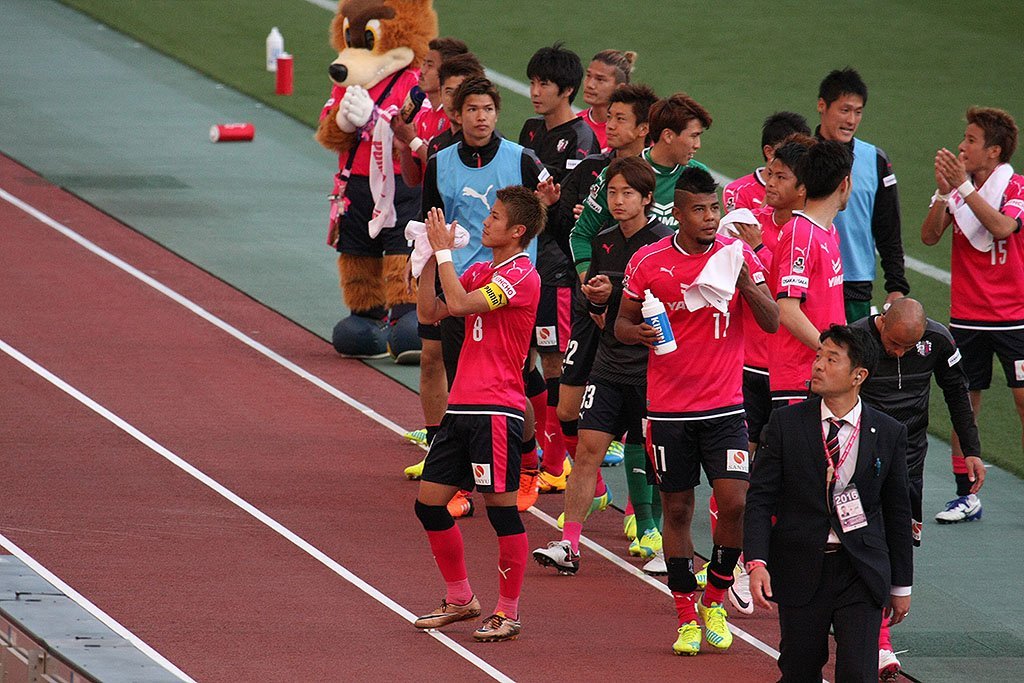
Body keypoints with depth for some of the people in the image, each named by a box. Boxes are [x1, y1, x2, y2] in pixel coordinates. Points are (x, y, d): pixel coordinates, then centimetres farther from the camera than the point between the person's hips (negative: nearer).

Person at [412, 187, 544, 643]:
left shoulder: (521, 276, -11)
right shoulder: (480, 272, 16)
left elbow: (458, 304, -21)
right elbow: (430, 313, 14)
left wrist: (444, 251, -12)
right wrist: (431, 259, 5)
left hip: (497, 409, -9)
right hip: (462, 406, 9)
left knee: (501, 507, -4)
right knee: (430, 502, 9)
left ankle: (508, 612, 4)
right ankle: (459, 599, 22)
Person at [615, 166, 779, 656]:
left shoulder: (737, 255, -1)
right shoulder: (648, 262, -2)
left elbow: (772, 323, -5)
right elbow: (622, 324, 8)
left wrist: (745, 284, -22)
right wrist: (639, 332, -15)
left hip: (724, 405, 0)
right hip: (668, 408, 0)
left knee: (735, 502, -12)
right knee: (677, 509, 4)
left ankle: (715, 600, 10)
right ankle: (687, 617, 16)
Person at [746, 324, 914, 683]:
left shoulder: (888, 433, 1)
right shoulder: (787, 423, -1)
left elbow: (897, 512, 8)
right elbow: (760, 498, -2)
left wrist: (901, 585, 11)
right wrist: (756, 562, -16)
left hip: (861, 572, 0)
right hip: (800, 569, 0)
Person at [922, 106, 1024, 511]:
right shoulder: (956, 188, 6)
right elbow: (929, 236, -3)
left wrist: (964, 186, -27)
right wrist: (943, 192, -17)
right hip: (966, 317, 4)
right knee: (964, 403, 2)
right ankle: (967, 497, 8)